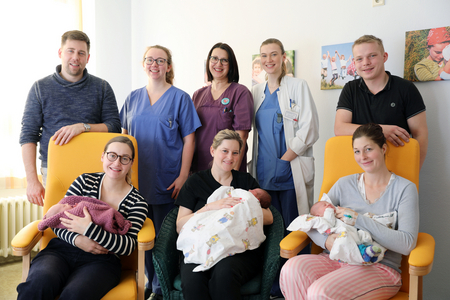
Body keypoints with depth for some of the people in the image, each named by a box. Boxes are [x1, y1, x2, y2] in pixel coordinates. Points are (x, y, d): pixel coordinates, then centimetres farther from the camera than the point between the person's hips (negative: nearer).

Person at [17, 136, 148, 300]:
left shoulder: (137, 202, 3)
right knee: (40, 282, -32)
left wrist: (89, 230, -20)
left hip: (102, 260, -2)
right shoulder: (85, 181, 8)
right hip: (62, 250, 2)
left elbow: (128, 246, -7)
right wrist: (77, 240, -13)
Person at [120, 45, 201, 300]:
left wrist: (183, 176, -11)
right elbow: (124, 134, 16)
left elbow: (189, 140, -4)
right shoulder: (133, 98, 10)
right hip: (137, 179, 4)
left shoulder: (180, 98, -2)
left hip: (166, 181, -4)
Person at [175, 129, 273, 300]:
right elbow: (180, 226, 1)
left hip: (241, 250, 1)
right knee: (192, 279, -33)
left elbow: (268, 218, 7)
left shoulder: (246, 181, 17)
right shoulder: (196, 182, 12)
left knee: (224, 273, -33)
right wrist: (210, 207, -12)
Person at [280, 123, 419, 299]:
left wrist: (358, 219, -14)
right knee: (292, 268, -28)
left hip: (380, 267, -4)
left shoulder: (405, 189, 2)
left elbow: (407, 244, -10)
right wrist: (326, 241, -15)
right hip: (337, 259, 4)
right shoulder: (344, 184, 13)